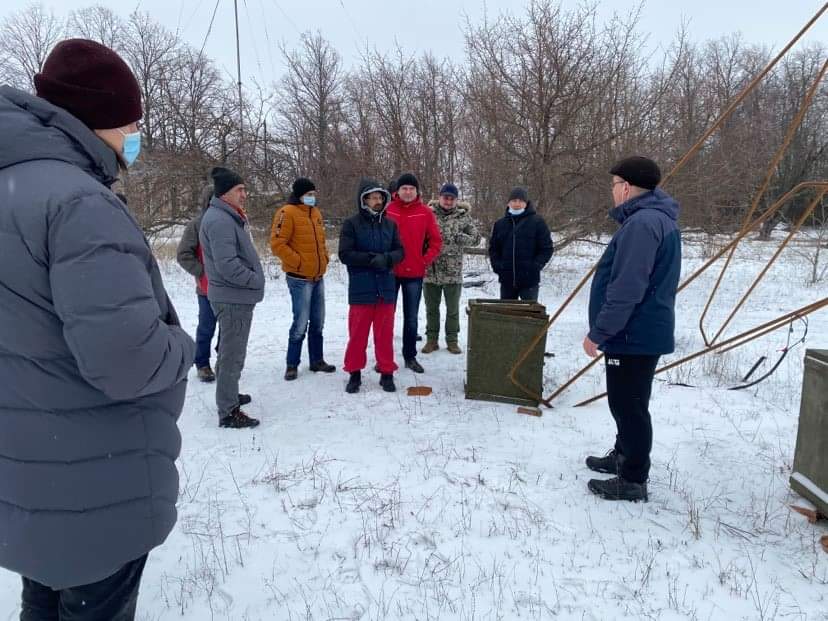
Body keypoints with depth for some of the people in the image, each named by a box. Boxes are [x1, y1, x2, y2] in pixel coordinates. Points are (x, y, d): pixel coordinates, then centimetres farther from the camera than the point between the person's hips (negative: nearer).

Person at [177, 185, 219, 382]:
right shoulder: (197, 224, -5)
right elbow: (183, 254, -5)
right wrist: (201, 272, -11)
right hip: (207, 287, -3)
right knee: (206, 327, 6)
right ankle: (202, 364, 20)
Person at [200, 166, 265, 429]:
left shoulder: (230, 217, 15)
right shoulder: (220, 220, -19)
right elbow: (227, 264, -26)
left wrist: (255, 278, 10)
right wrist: (256, 281, -15)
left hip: (237, 296, 11)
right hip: (234, 297, -11)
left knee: (230, 351, 22)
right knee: (232, 354, -4)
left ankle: (228, 394, 38)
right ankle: (228, 412, 3)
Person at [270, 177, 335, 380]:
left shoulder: (315, 213, 14)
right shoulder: (287, 213, -12)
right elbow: (277, 244, -18)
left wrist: (324, 259, 10)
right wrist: (298, 262, -17)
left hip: (318, 277, 8)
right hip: (300, 278, -8)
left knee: (317, 322, 13)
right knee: (301, 323, -7)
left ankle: (317, 360, 25)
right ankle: (292, 364, 6)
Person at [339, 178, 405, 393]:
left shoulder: (389, 224, 7)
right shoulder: (351, 224, -3)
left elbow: (399, 251, 6)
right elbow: (345, 254, -9)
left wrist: (386, 258, -15)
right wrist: (371, 259, -18)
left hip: (386, 287, 3)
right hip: (361, 288, -3)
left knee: (385, 333, 9)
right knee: (358, 333, 6)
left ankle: (387, 372, 20)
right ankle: (354, 372, 20)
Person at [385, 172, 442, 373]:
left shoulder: (425, 213, 0)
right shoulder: (387, 210, -3)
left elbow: (436, 241, 4)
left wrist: (426, 260, -4)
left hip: (414, 273, 1)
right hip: (389, 272, 0)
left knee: (411, 318, 10)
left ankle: (410, 356, 21)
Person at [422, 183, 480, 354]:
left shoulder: (463, 216, 1)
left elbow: (476, 238, 2)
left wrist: (456, 237, -13)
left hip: (453, 271, 0)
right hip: (430, 270, 0)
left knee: (453, 309, 10)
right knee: (431, 308, 11)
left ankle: (452, 340, 23)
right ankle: (431, 340, 24)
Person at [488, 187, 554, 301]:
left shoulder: (537, 222, -2)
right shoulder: (500, 224, 9)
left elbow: (547, 249, -2)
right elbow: (493, 248, 15)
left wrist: (535, 266, -12)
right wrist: (497, 265, -1)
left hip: (529, 280, -4)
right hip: (506, 279, 4)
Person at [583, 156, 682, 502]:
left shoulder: (641, 222, -21)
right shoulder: (657, 218, 14)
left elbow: (627, 288, -27)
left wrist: (598, 332, -20)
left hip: (633, 334, -11)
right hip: (644, 331, 11)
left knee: (628, 406, 0)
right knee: (627, 402, 22)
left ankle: (633, 480, 11)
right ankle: (624, 457, 38)